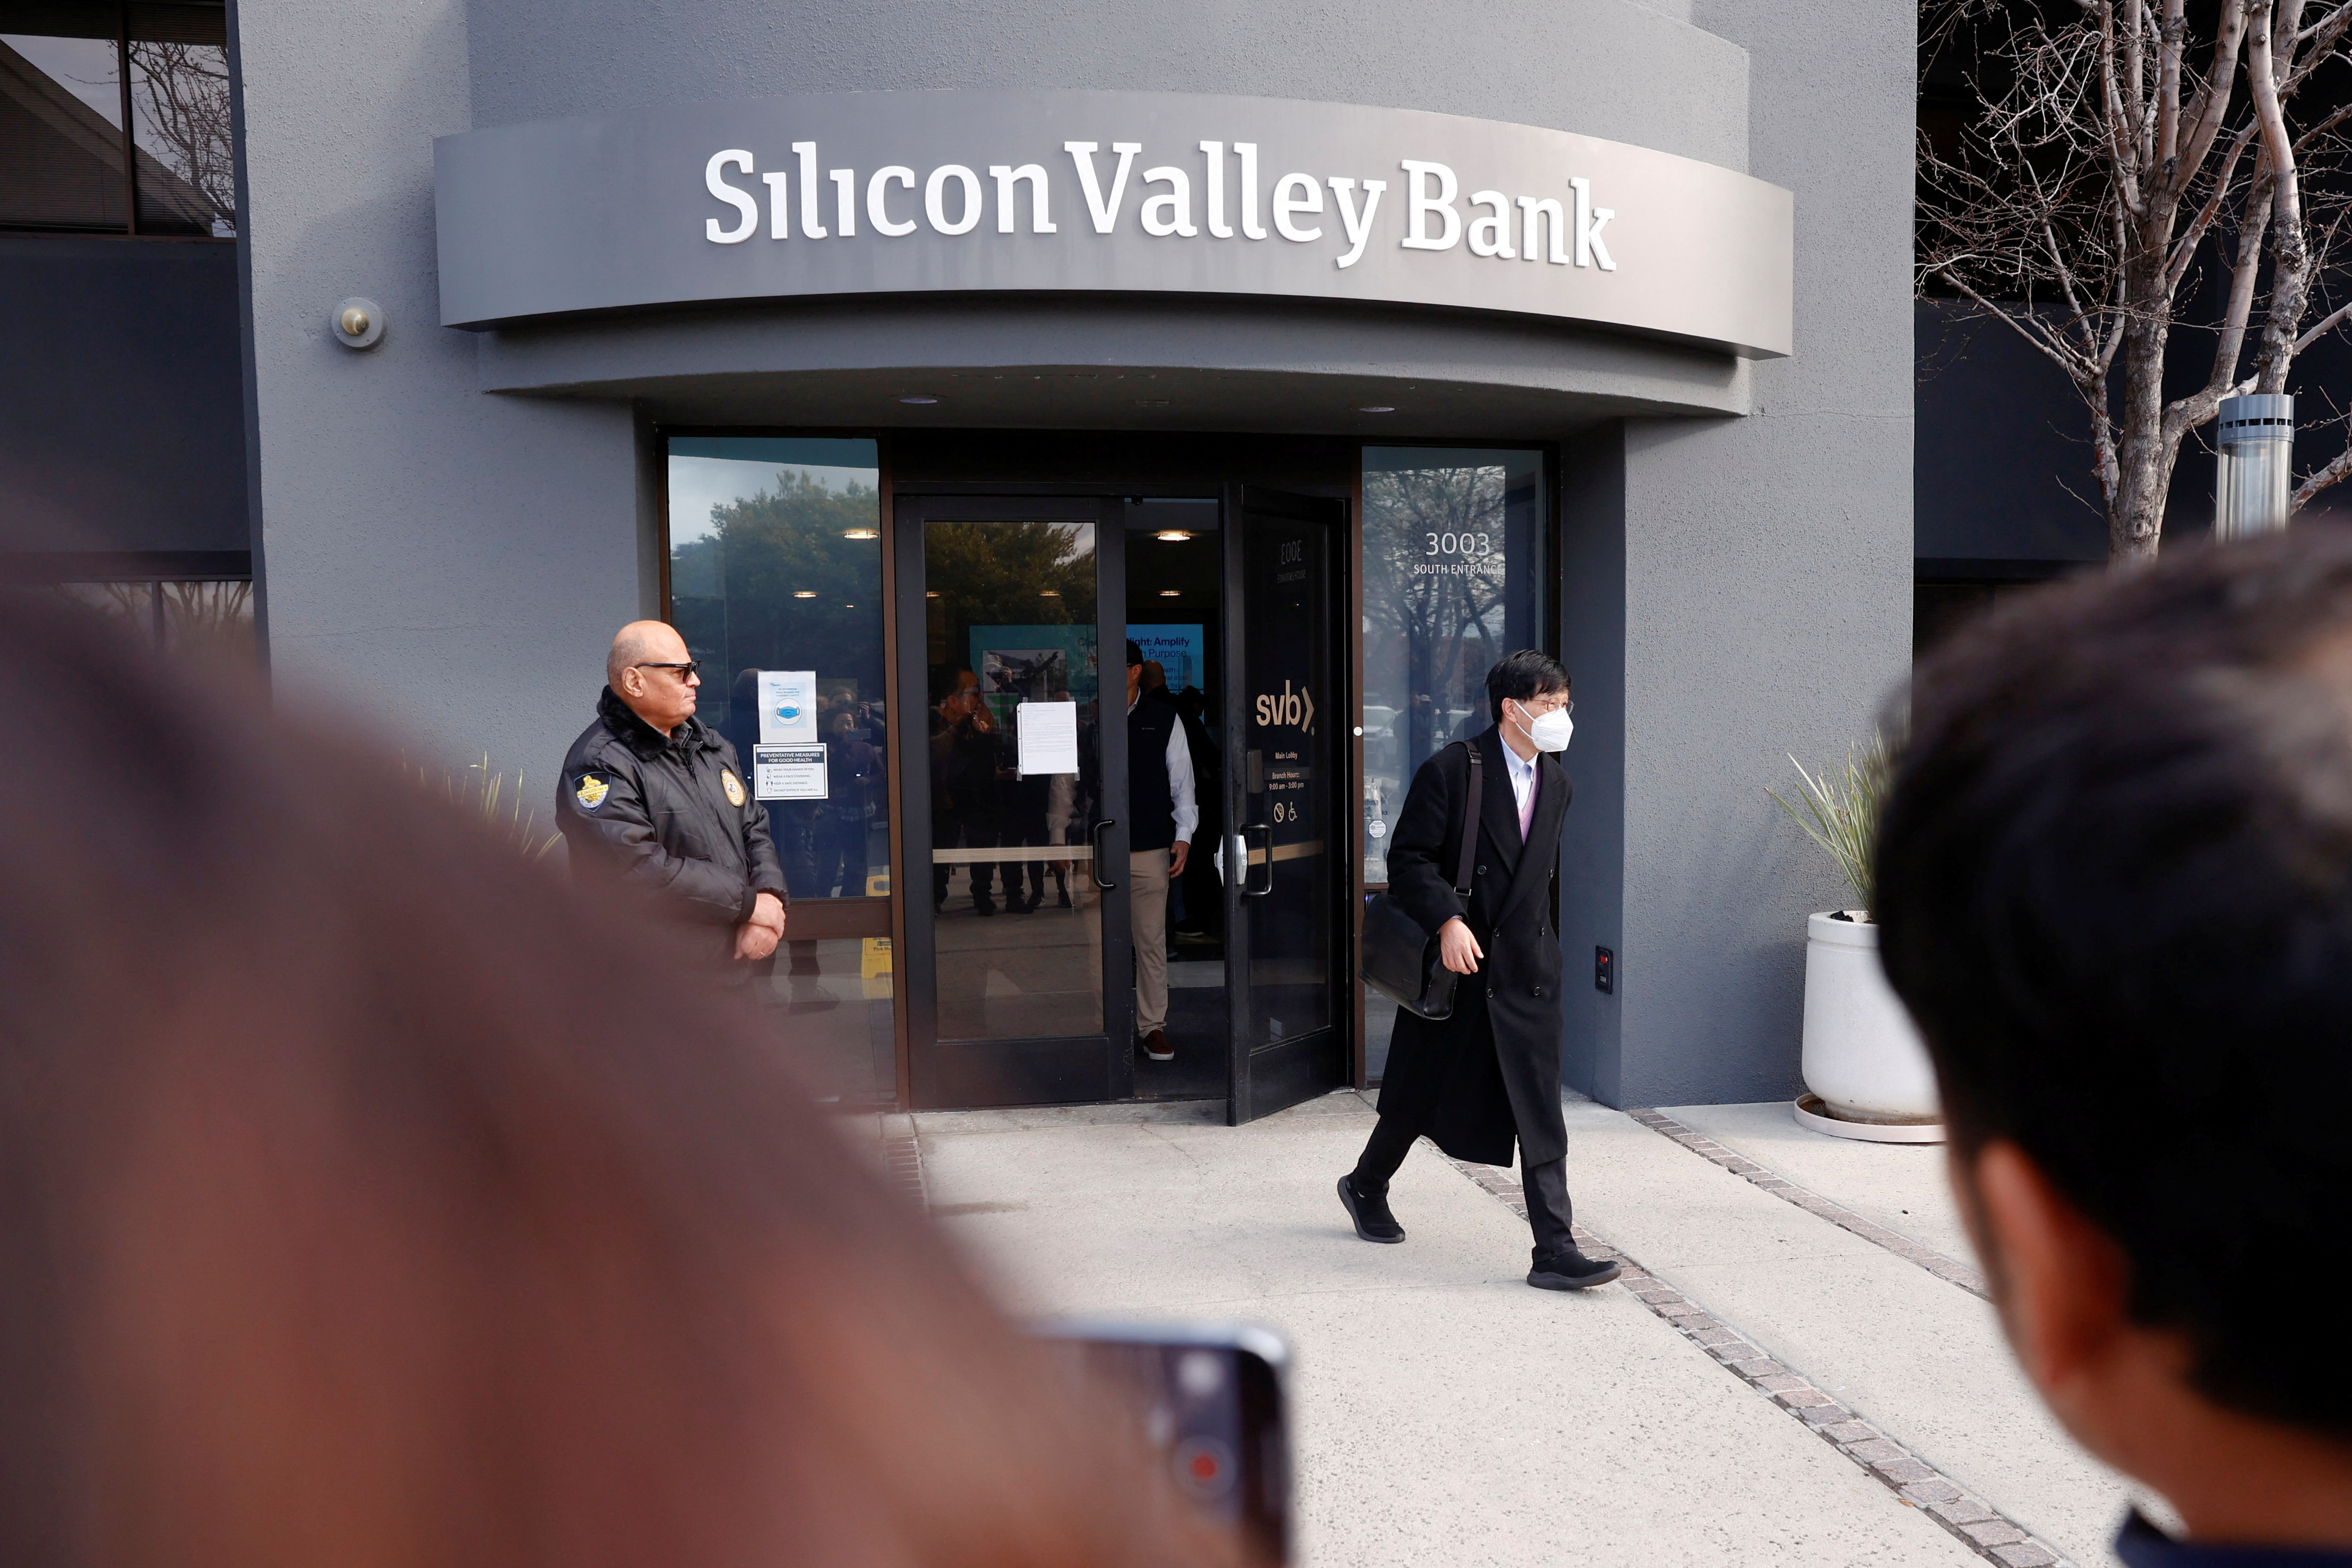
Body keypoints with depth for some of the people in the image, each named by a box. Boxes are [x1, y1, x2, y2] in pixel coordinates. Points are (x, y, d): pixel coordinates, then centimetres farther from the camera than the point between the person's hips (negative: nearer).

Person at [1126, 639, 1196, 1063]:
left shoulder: (1164, 719, 9)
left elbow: (1182, 781, 9)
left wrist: (1183, 835, 0)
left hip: (1150, 849, 0)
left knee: (1152, 941, 0)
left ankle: (1153, 1027, 8)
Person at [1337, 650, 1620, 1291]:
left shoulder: (1555, 783, 11)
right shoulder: (1451, 769, -10)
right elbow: (1408, 858, -13)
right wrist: (1448, 921, -24)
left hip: (1527, 972, 5)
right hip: (1456, 968, -4)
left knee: (1541, 1115, -2)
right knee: (1419, 1095, 13)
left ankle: (1555, 1252, 1)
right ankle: (1366, 1189, 38)